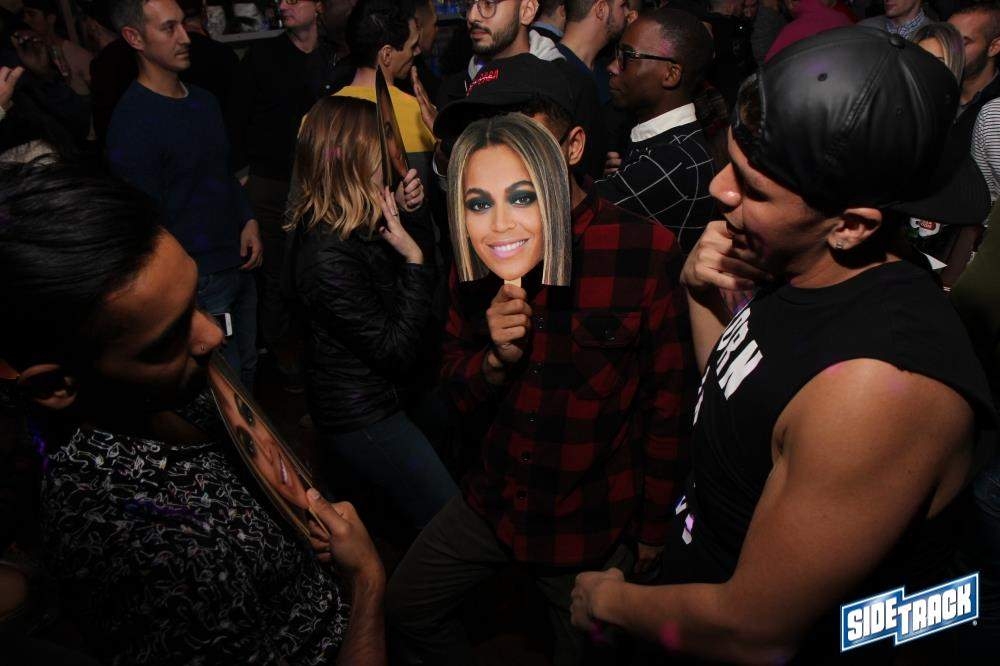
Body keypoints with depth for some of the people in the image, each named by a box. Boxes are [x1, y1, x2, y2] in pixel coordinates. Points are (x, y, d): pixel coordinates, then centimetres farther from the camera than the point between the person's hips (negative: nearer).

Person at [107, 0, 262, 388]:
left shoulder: (204, 101, 10)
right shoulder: (132, 121, -16)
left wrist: (248, 221, 4)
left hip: (239, 265, 8)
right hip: (196, 280, -7)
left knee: (247, 369, 17)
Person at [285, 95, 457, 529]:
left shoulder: (359, 221, -2)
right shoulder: (326, 256, -29)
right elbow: (398, 350, -25)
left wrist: (409, 211, -5)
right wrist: (414, 259, -26)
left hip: (385, 393, 9)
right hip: (361, 418, -9)